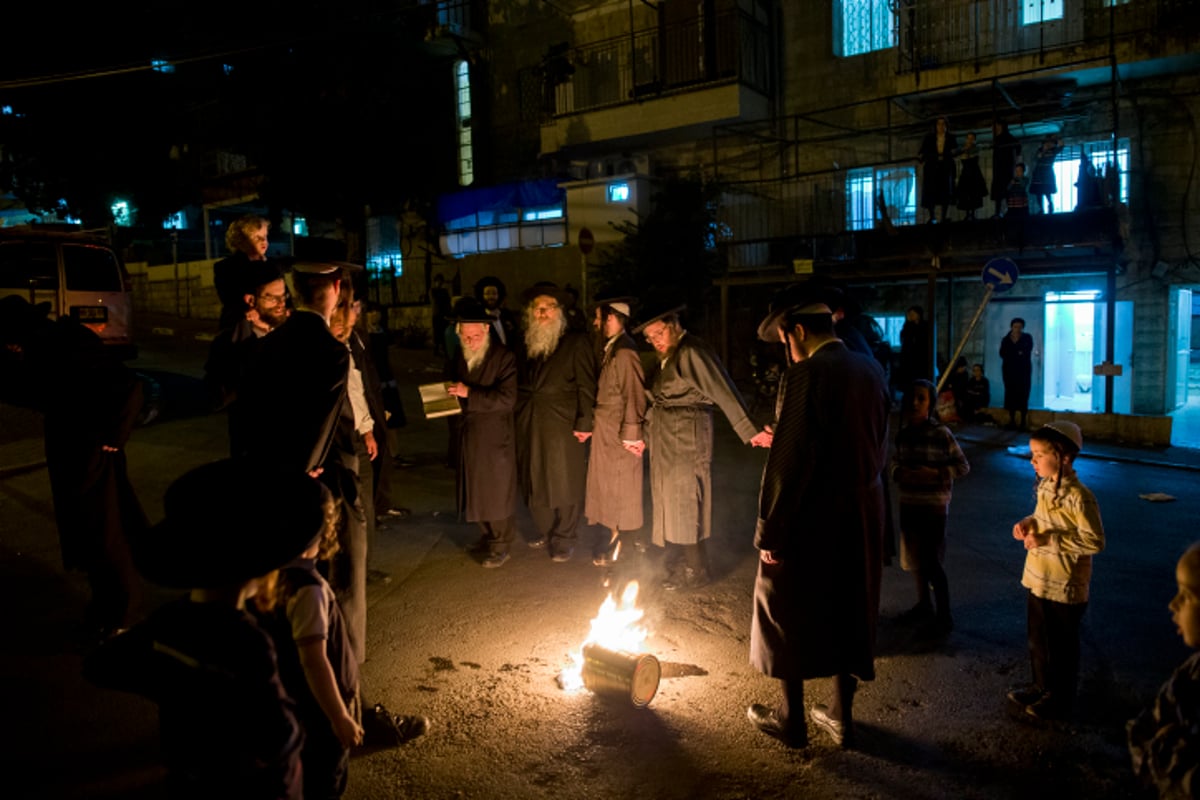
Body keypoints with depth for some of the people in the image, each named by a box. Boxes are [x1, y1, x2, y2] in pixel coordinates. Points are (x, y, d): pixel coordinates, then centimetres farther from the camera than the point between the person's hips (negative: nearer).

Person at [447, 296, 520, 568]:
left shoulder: (503, 357, -14)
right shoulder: (459, 356, 5)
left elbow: (507, 398, -21)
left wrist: (470, 393, -25)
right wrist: (452, 393, -2)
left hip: (495, 436, -6)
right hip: (469, 435, 6)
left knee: (498, 490, 4)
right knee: (476, 489, 15)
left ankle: (501, 545, 16)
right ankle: (488, 535, 32)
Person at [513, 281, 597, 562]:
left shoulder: (576, 342, -1)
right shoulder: (525, 344, 13)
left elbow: (587, 386, -5)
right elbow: (518, 385, 13)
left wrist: (585, 423, -11)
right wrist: (515, 416, 3)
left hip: (564, 426, -4)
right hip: (528, 427, 5)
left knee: (565, 484, 3)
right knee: (534, 484, 11)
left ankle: (564, 540, 17)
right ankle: (544, 532, 29)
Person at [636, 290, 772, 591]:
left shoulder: (692, 352, -15)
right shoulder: (666, 357, 13)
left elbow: (723, 391, -23)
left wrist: (749, 430, -28)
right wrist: (646, 434, 13)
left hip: (687, 438, -9)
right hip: (664, 440, 9)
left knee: (684, 503, -1)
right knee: (667, 503, 15)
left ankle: (694, 572, 13)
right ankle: (677, 569, 27)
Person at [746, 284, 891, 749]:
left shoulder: (805, 375, -20)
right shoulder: (871, 371, 3)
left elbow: (788, 462, -22)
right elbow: (880, 446, 10)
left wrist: (769, 530, -15)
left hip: (811, 518, -7)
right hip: (862, 515, 7)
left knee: (790, 615, 12)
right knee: (848, 612, 18)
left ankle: (791, 719, 26)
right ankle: (841, 716, 32)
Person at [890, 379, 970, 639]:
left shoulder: (941, 433, -14)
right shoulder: (904, 433, 2)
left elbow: (963, 466, -9)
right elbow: (895, 462, 12)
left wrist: (935, 474, -21)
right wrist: (900, 473, -10)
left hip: (934, 505, -6)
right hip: (908, 503, 6)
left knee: (932, 560, -2)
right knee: (916, 557, 17)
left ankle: (944, 616, 11)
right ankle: (924, 604, 34)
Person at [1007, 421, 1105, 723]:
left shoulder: (1078, 497, -23)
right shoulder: (1045, 487, 2)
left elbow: (1094, 541, -21)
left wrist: (1049, 540, -25)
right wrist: (1029, 522, -3)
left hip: (1065, 586, -8)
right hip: (1038, 579, 8)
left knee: (1062, 646, 10)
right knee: (1037, 640, 21)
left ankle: (1060, 701, 27)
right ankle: (1041, 687, 39)